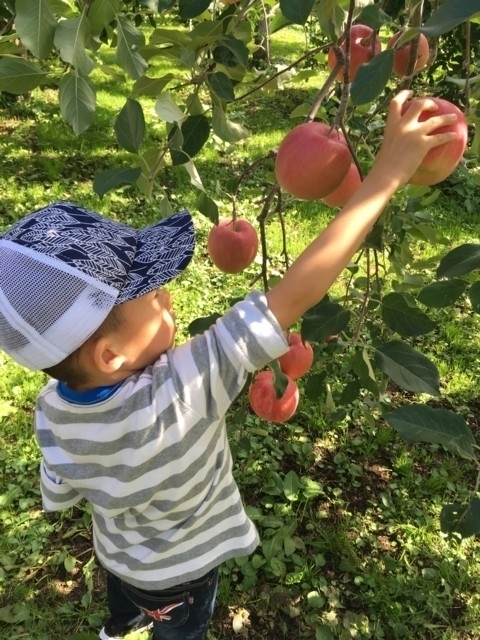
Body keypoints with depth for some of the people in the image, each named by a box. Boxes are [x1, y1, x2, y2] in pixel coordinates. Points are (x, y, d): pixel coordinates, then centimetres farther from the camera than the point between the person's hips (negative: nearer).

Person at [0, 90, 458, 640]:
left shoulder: (52, 411, -27)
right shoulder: (180, 390, -47)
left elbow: (60, 496, -10)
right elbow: (296, 294, -50)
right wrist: (388, 173, -46)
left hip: (117, 551, 5)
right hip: (180, 571, -4)